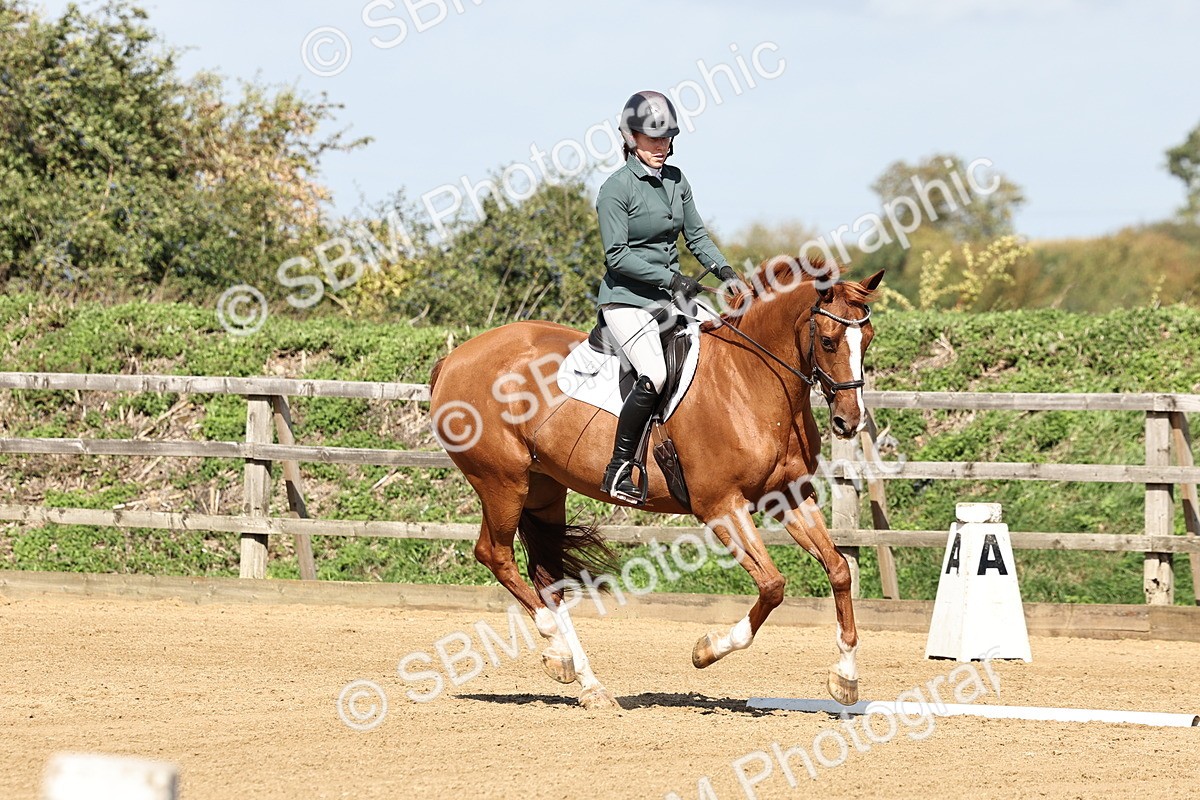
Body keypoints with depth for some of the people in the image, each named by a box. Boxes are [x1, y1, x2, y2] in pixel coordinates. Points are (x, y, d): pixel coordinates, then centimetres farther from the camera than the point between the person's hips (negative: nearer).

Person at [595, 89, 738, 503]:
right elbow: (617, 255, -15)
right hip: (626, 299, -8)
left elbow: (696, 236, 15)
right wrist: (671, 278, -21)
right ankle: (618, 471, -21)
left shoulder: (676, 180, 10)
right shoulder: (617, 188, -11)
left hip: (669, 297, 8)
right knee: (655, 376, -27)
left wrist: (724, 270, -2)